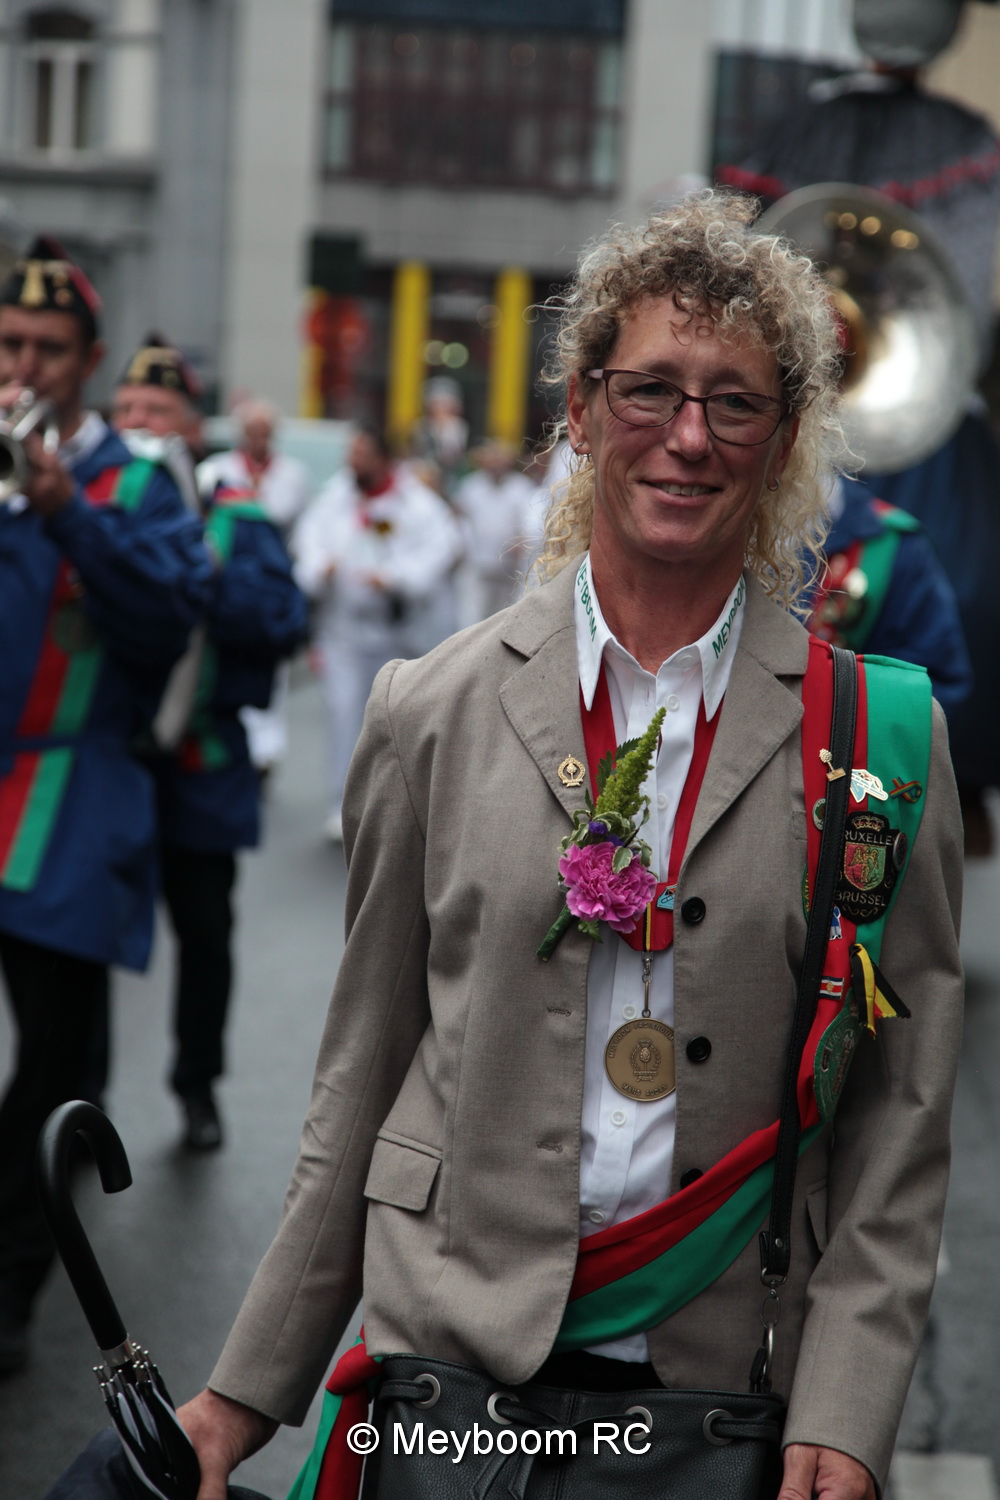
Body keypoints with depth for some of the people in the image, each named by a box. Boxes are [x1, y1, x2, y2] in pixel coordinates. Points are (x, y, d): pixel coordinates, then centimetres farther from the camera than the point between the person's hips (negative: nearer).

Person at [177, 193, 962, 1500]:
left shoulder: (879, 736, -1)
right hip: (450, 1342, 0)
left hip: (733, 1384, 0)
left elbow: (899, 1120, 1)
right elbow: (360, 1082, 7)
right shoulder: (431, 709, 1)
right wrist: (251, 1390, 6)